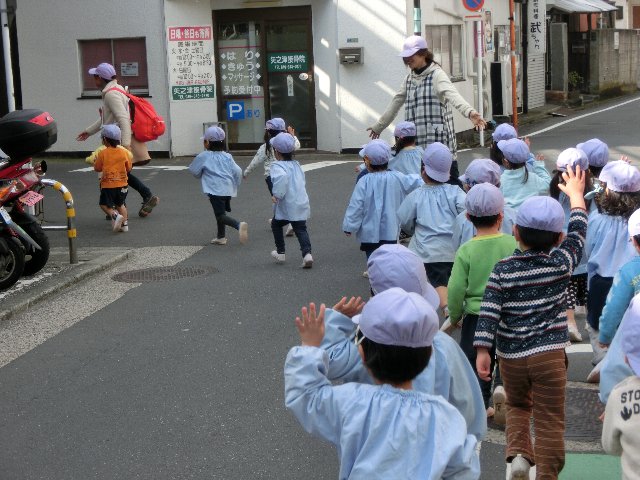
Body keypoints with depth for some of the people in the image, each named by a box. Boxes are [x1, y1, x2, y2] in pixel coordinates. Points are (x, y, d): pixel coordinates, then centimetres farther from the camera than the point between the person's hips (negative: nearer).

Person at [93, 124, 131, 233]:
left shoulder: (102, 153, -9)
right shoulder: (124, 152, 0)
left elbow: (97, 168, 1)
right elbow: (128, 168, 8)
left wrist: (96, 160, 20)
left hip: (108, 185, -4)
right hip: (122, 184, 4)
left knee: (105, 205, 8)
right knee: (120, 204, 20)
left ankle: (115, 215, -18)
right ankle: (124, 224, 11)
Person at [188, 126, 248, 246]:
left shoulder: (204, 157, -2)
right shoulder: (227, 157, 10)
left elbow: (194, 171, 7)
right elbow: (237, 171, 5)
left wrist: (202, 175, 28)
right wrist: (235, 186, 17)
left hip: (215, 190, -7)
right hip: (228, 190, 7)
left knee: (220, 215, -9)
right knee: (220, 212, 22)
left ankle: (239, 225, -33)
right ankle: (221, 237, 29)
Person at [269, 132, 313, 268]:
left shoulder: (277, 166, -11)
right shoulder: (296, 165, 12)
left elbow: (282, 177, -33)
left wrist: (277, 195, -27)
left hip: (286, 206, -5)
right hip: (301, 205, 5)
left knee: (276, 224, 20)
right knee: (301, 229, 7)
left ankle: (280, 253, 27)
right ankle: (307, 253, -14)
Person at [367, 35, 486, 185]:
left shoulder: (436, 74, -7)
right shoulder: (409, 79, 15)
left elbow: (452, 95, -25)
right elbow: (396, 103, 28)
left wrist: (470, 112, -44)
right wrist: (378, 126, 35)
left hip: (438, 139, -7)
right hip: (416, 142, 7)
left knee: (451, 183, -5)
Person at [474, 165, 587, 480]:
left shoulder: (502, 269, -4)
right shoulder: (561, 263, -4)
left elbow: (489, 312, -9)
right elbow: (579, 230, 11)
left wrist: (482, 351, -5)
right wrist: (576, 193, 26)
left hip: (510, 356, 2)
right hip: (550, 354, -2)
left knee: (517, 405, 24)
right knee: (549, 420, 6)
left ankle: (518, 453, 4)